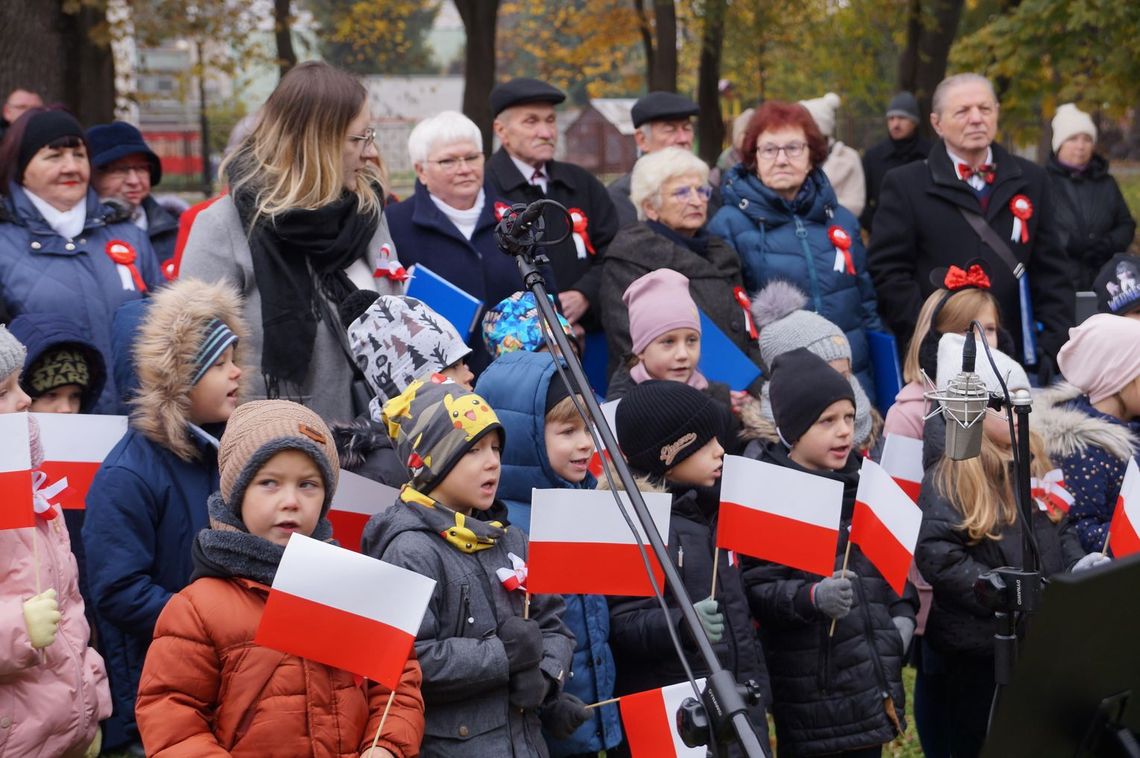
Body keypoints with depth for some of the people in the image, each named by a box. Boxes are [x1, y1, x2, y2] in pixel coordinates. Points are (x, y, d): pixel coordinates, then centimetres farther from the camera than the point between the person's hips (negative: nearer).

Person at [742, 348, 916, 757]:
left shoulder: (866, 481, 11)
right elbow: (756, 589, -16)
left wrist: (903, 612, 8)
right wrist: (813, 597, -31)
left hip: (875, 674, 7)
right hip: (812, 689, -6)